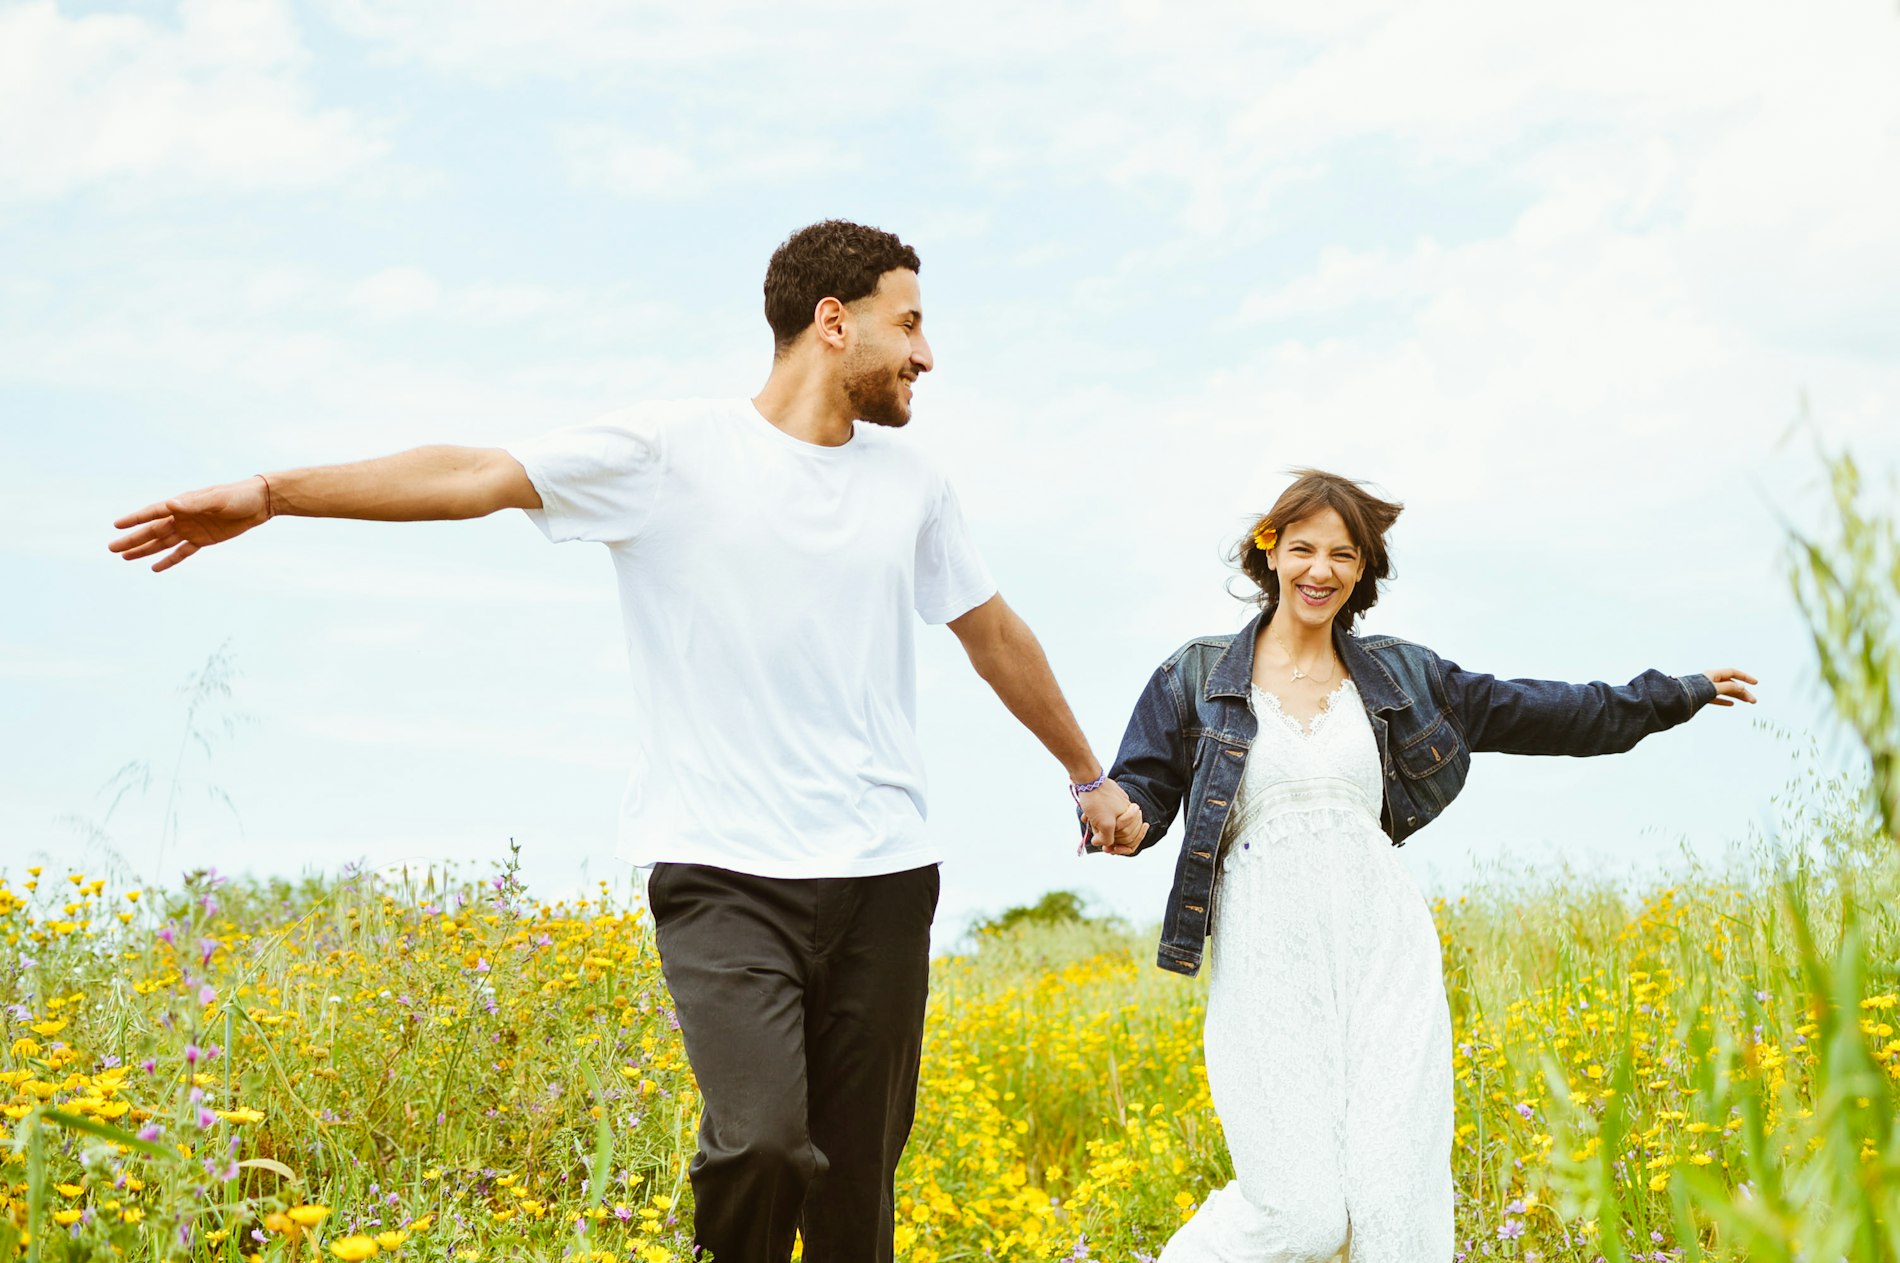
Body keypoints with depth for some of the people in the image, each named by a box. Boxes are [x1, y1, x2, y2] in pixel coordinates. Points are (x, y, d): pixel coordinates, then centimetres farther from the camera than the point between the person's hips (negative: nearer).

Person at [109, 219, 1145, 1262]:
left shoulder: (909, 482, 14)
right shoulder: (669, 453, -1)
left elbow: (995, 635, 27)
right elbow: (473, 476, -10)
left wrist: (1089, 776, 37)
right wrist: (267, 494, -20)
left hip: (882, 875, 4)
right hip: (725, 872, -4)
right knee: (761, 1144, -20)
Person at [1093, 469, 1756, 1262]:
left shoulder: (1397, 676, 14)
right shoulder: (1197, 677, 7)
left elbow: (1534, 713, 20)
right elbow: (1141, 794, 6)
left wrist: (1679, 693, 23)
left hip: (1384, 953, 3)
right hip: (1272, 960, -2)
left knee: (1395, 1194, -7)